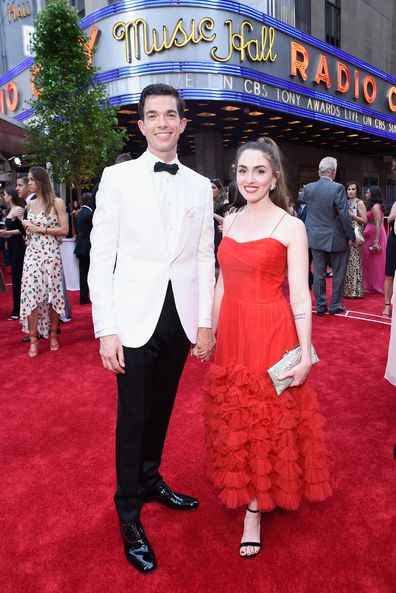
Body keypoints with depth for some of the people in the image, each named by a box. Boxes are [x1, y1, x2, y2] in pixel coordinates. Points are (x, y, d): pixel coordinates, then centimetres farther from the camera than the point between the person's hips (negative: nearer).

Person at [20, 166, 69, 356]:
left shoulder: (57, 202, -2)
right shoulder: (30, 204, 13)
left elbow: (64, 230, -7)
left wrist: (41, 229, -10)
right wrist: (26, 227, 7)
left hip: (50, 253, -4)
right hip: (32, 253, 4)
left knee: (52, 293, 2)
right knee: (30, 293, -3)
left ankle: (52, 334, 17)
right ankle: (33, 339, 3)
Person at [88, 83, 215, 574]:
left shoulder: (200, 186, 7)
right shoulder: (117, 177, -2)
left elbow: (205, 258, 7)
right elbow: (101, 257, -6)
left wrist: (206, 323, 3)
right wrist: (106, 330, -11)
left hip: (181, 318, 3)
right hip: (135, 318, -3)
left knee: (162, 408, 18)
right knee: (133, 416, 6)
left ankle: (151, 479, 41)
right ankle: (129, 513, 26)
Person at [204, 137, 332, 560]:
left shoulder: (290, 227, -8)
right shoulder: (230, 221, 8)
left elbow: (300, 294, -10)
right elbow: (222, 282, 11)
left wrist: (305, 352, -14)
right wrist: (211, 331, 11)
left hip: (271, 335, -5)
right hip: (231, 335, 5)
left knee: (266, 419, 7)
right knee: (234, 419, 16)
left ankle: (254, 512, 24)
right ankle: (242, 489, 39)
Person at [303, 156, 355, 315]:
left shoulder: (308, 188, -3)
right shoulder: (338, 188, -17)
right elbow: (344, 215, -17)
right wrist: (352, 236, -8)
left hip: (316, 238, 4)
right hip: (336, 239, -4)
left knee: (319, 274, 10)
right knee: (338, 274, 10)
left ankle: (320, 306, 18)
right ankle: (335, 306, 18)